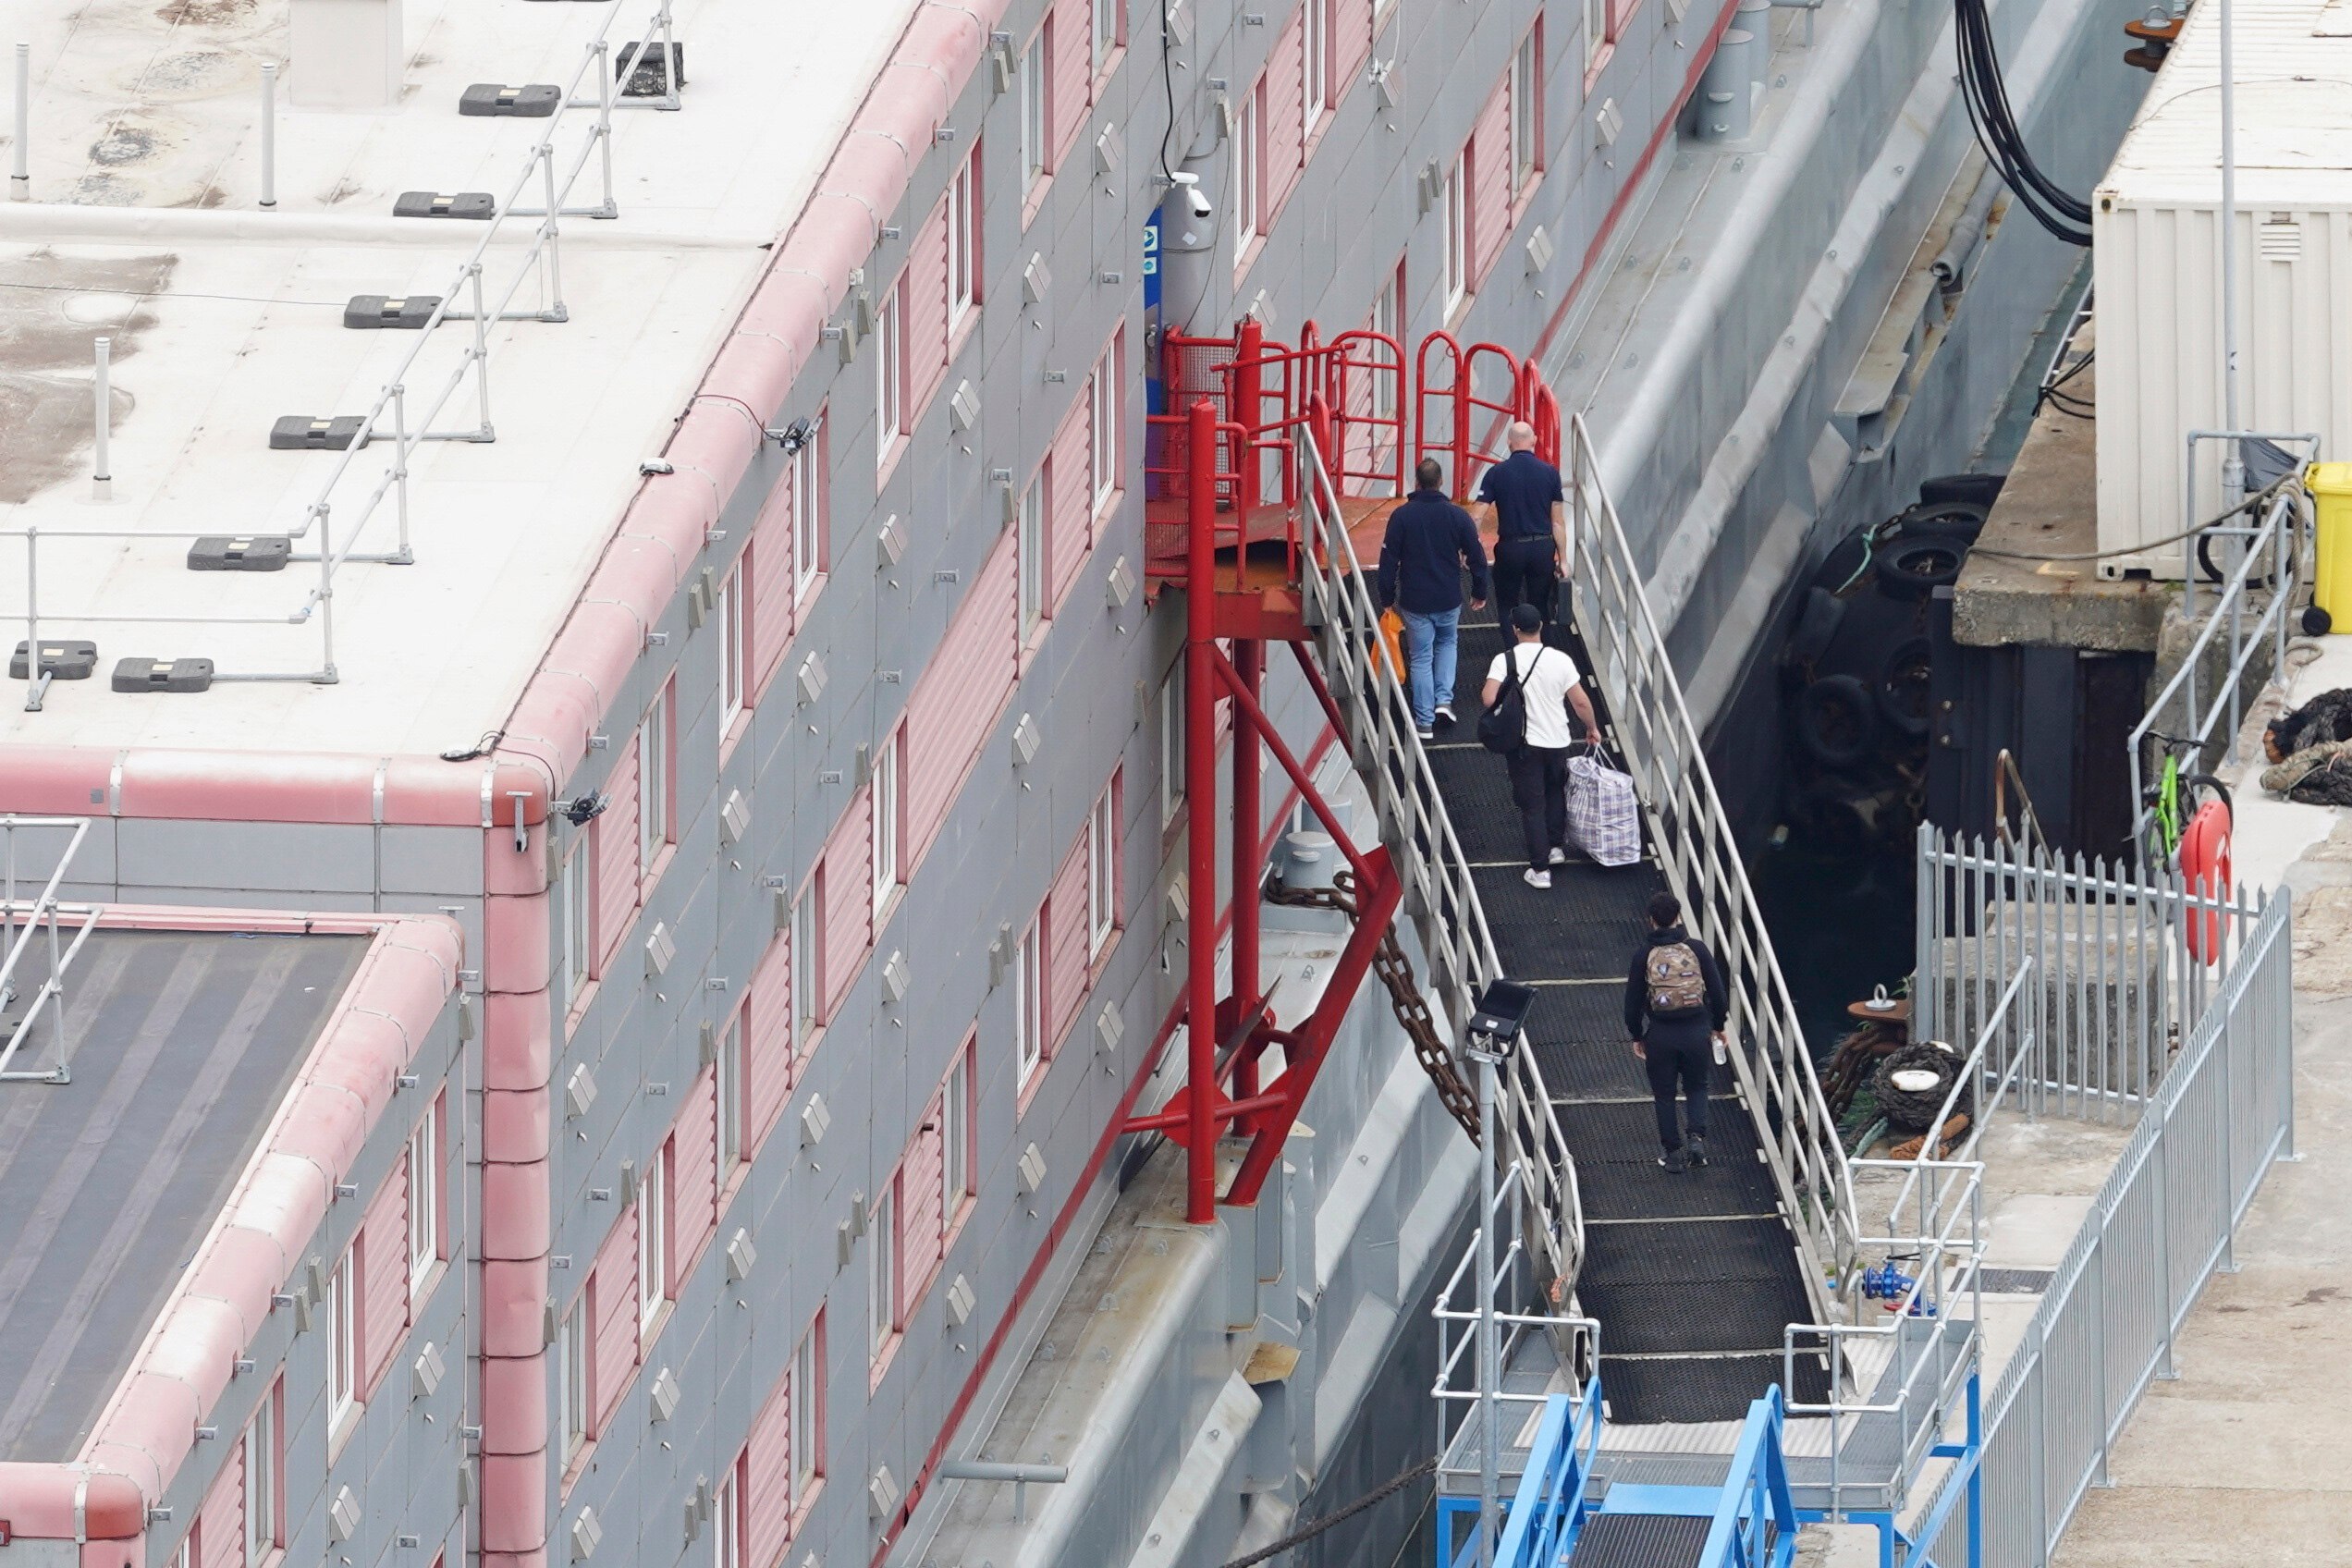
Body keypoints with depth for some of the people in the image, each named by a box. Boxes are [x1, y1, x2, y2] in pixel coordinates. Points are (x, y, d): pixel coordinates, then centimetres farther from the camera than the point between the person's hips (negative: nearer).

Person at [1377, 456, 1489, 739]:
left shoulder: (1402, 516, -9)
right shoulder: (1457, 516, -6)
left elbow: (1388, 560, -6)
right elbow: (1476, 557, 0)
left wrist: (1387, 599, 5)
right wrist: (1479, 593, 15)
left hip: (1414, 600, -1)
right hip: (1449, 599, 1)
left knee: (1420, 658, 7)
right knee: (1446, 643, 26)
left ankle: (1424, 721, 9)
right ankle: (1444, 699, 12)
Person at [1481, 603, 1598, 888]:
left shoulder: (1504, 661, -14)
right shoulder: (1560, 661, -9)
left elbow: (1490, 700, -24)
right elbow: (1581, 702, -6)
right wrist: (1592, 728, 13)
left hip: (1523, 744, -2)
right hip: (1557, 742, 2)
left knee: (1532, 804, 6)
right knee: (1556, 792, 29)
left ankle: (1540, 869, 7)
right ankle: (1556, 846, 34)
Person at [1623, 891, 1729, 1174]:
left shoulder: (1644, 956, -5)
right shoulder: (1696, 949, -5)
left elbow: (1633, 1000, 0)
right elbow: (1717, 991, 0)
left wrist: (1637, 1036, 14)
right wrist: (1718, 1025, 16)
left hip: (1660, 1034, -1)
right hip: (1697, 1031, 1)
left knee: (1664, 1095, 12)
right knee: (1696, 1087, 19)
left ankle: (1673, 1154, 14)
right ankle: (1698, 1137, -2)